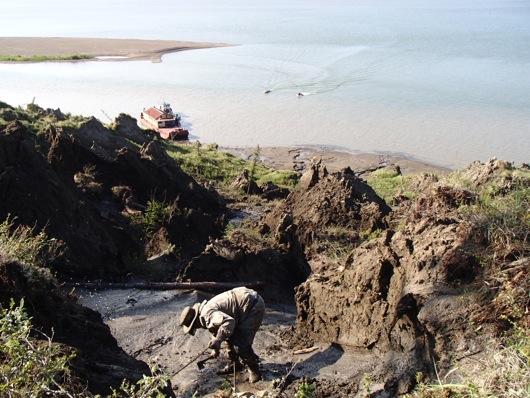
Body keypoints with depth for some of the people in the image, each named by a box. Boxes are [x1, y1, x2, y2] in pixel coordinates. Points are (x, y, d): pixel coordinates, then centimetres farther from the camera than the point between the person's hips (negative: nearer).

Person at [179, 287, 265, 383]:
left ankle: (254, 371, 8)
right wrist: (215, 348, 31)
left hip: (254, 306, -11)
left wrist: (218, 340, -36)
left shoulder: (208, 314, -22)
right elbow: (216, 329, 28)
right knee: (230, 337, 20)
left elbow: (228, 322, -39)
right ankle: (233, 365, 36)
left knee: (241, 344, -11)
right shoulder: (205, 309, 12)